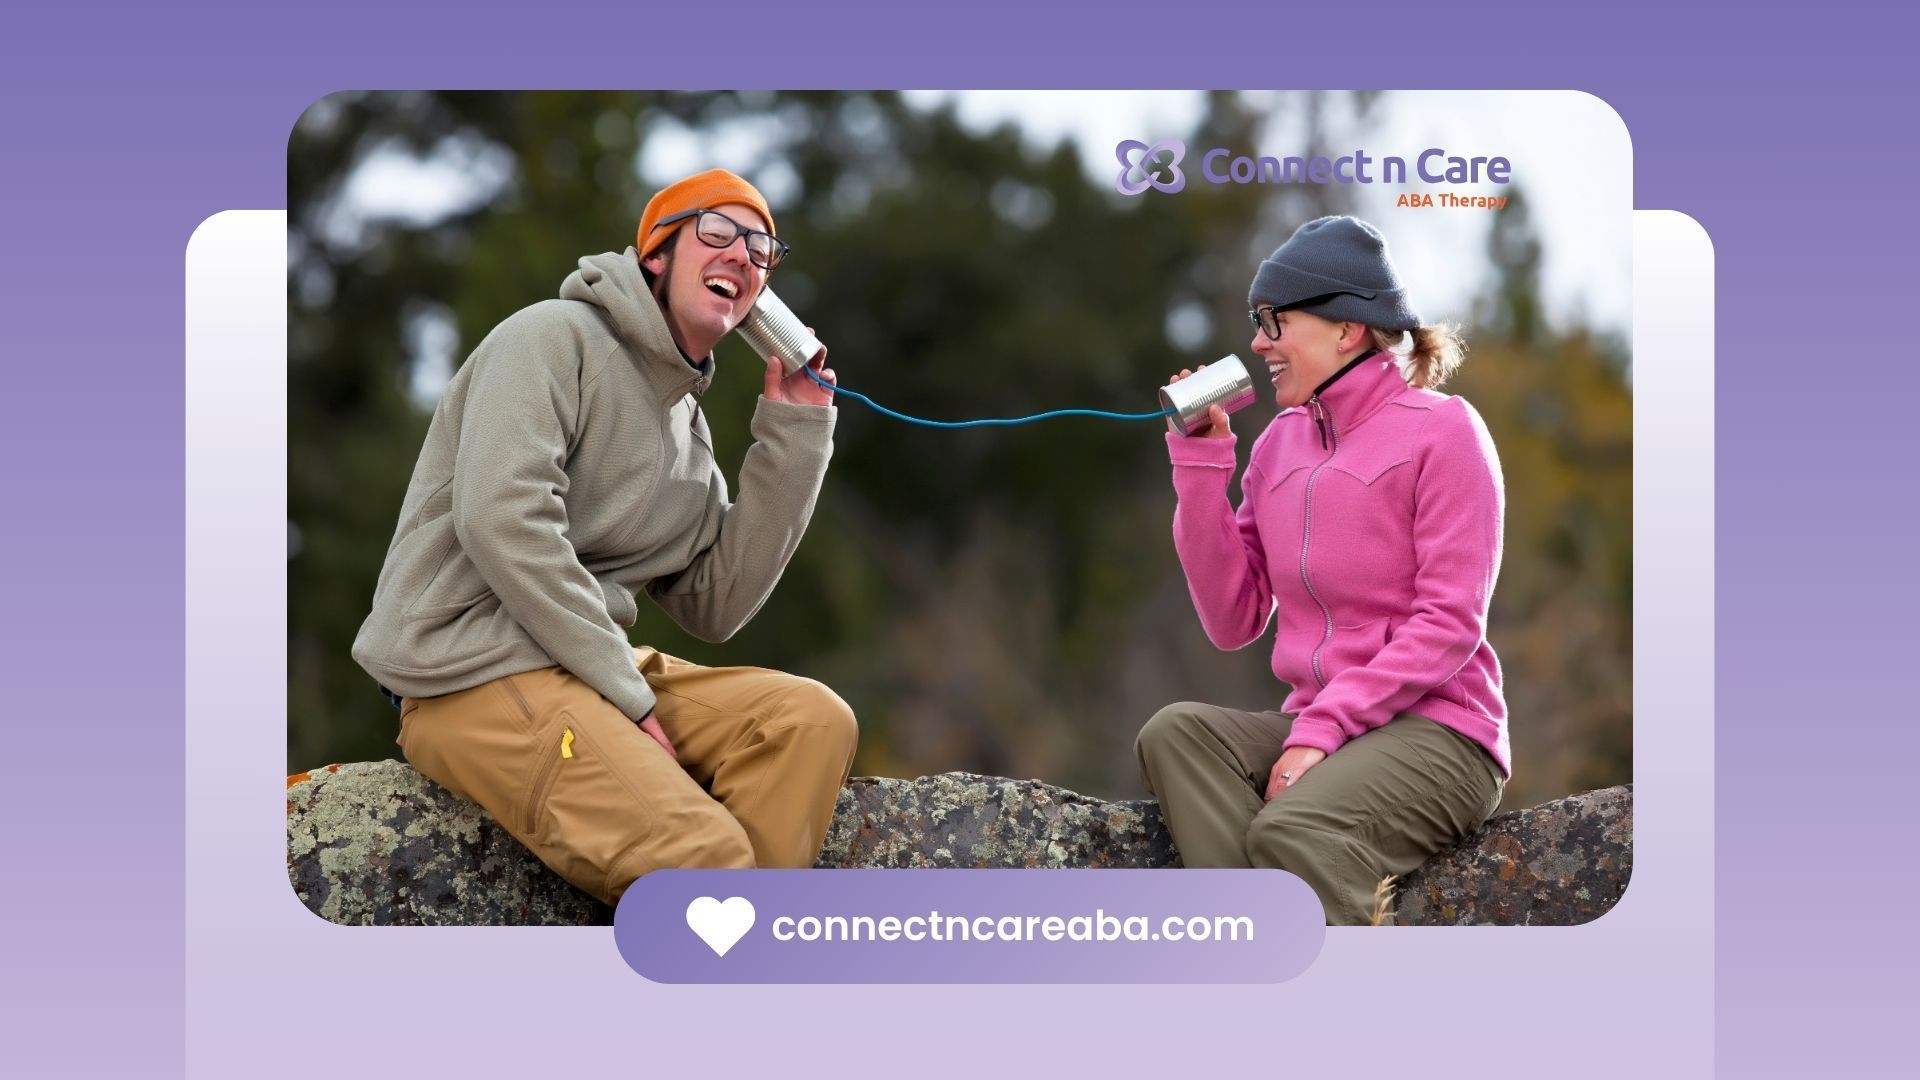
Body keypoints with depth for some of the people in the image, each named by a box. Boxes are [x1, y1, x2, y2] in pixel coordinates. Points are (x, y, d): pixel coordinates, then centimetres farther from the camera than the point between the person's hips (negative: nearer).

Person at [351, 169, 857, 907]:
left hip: (594, 670, 9)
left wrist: (793, 439, 7)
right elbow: (502, 519, -20)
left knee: (814, 720, -11)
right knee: (704, 852, -27)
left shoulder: (687, 423, 20)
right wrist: (625, 691, -18)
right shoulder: (555, 338, -5)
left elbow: (713, 607, 12)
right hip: (475, 674, -9)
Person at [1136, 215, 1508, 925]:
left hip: (1435, 733, -6)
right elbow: (1233, 623, 8)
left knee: (1291, 827, -33)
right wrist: (1201, 462, 3)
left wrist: (1322, 731, -19)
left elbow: (1450, 624, -11)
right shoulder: (1279, 444, 14)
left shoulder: (1440, 428, -3)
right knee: (1175, 733, -23)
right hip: (1314, 726, 6)